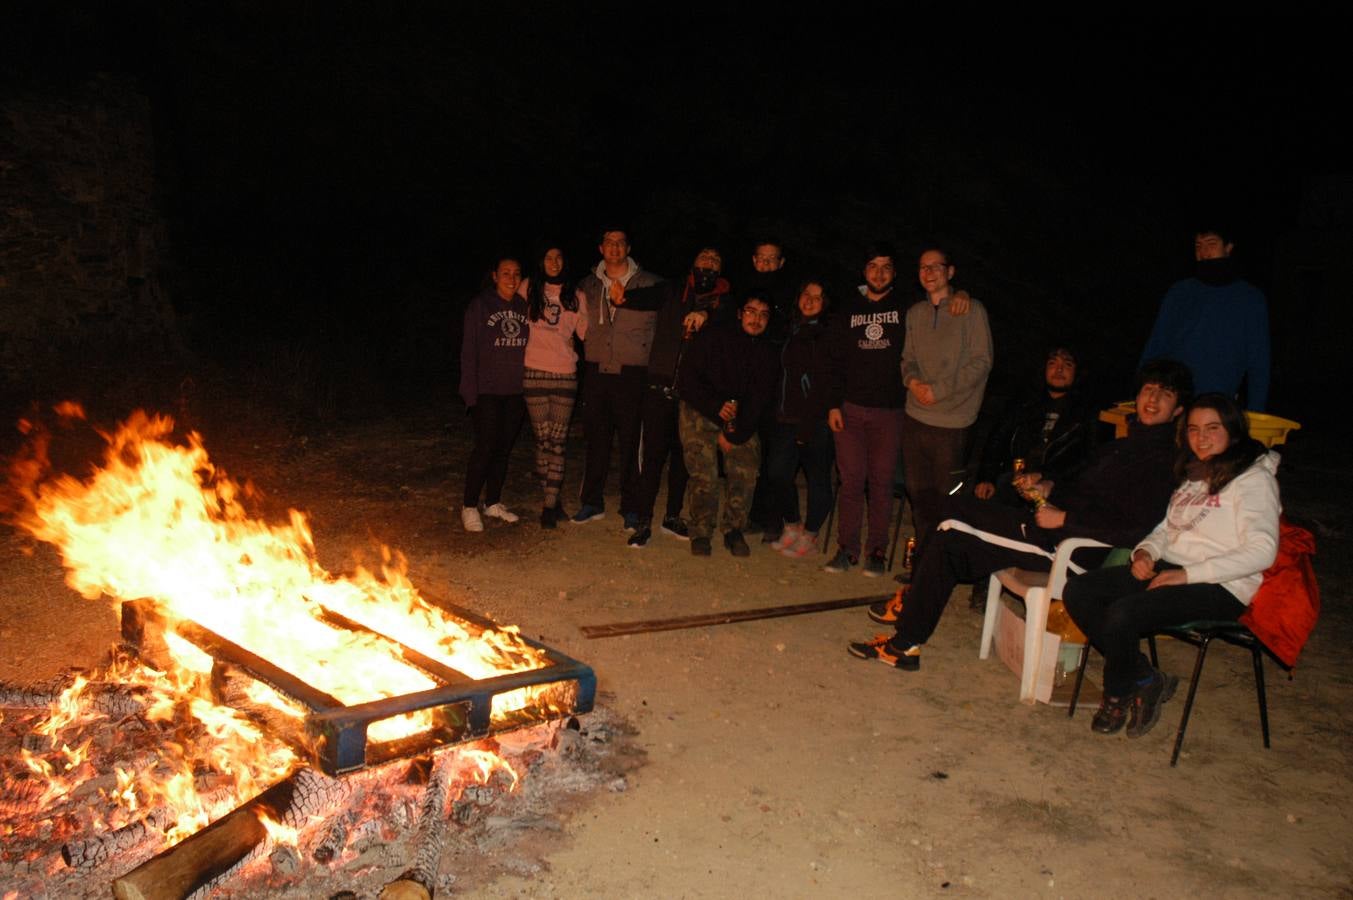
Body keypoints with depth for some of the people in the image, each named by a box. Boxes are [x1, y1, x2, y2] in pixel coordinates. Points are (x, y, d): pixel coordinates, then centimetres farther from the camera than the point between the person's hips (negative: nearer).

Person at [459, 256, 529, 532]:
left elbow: (530, 345, 11)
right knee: (485, 447, -8)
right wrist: (470, 391, -10)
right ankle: (469, 507, 2)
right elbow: (469, 350, -4)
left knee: (504, 447, 9)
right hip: (487, 391, -4)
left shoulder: (524, 306, 8)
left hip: (516, 392, 4)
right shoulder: (480, 305, -3)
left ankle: (493, 502, 21)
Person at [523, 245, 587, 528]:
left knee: (557, 442, -1)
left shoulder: (574, 296, 8)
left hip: (565, 374, 0)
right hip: (535, 373, 0)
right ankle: (549, 499, 14)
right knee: (542, 440, 2)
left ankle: (550, 505, 3)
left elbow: (586, 331, 7)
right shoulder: (529, 290, 6)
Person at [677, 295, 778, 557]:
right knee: (705, 475, -17)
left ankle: (734, 530, 3)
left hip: (741, 418, 3)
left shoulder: (766, 353, 1)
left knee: (746, 471, -15)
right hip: (700, 412, -3)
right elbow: (687, 380, -9)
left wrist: (734, 434, -11)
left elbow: (760, 398, -1)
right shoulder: (714, 337, -9)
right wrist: (716, 407, -20)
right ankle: (700, 533, 2)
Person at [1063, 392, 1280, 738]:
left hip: (1220, 587, -8)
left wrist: (1187, 574, -21)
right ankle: (1144, 680, -6)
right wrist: (1145, 551, 1)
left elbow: (1262, 551, -16)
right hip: (1169, 568, 8)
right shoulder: (1193, 474, 19)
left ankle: (1117, 696, -2)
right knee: (1077, 591, -12)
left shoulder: (1254, 478, -6)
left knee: (1122, 613, -31)